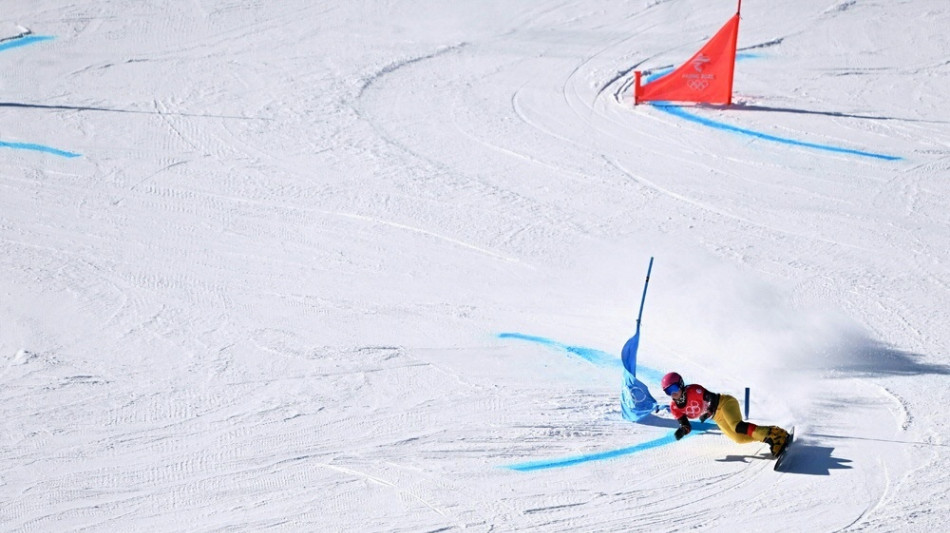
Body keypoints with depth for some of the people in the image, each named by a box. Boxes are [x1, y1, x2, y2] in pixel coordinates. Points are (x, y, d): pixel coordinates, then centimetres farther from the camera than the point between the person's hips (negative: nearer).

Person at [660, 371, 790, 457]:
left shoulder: (693, 391, -22)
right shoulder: (675, 408, -3)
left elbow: (712, 398, -22)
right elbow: (687, 426, 3)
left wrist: (708, 412, -38)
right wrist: (682, 430, -20)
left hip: (724, 403, -7)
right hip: (718, 418, 7)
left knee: (737, 426, -32)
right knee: (740, 438, -7)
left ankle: (777, 435, -36)